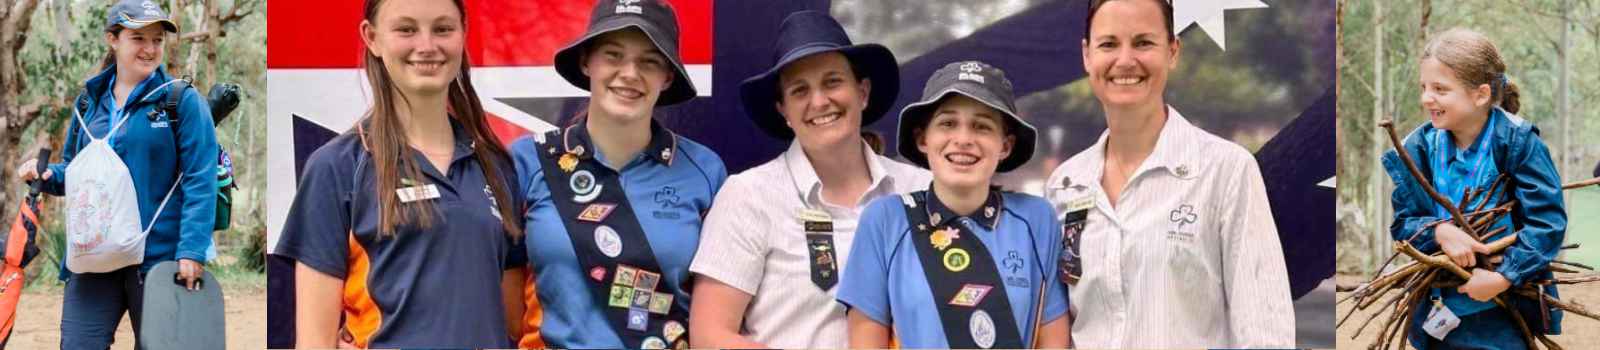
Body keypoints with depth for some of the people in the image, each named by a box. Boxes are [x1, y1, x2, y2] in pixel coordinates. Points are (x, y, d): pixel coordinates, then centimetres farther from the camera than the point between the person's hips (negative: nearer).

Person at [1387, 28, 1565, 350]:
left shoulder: (1519, 142, -14)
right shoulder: (1420, 146, -3)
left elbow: (1548, 222, -17)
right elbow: (1402, 223, -2)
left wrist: (1503, 278, -25)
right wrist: (1438, 232, -24)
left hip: (1505, 312, -3)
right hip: (1439, 310, 3)